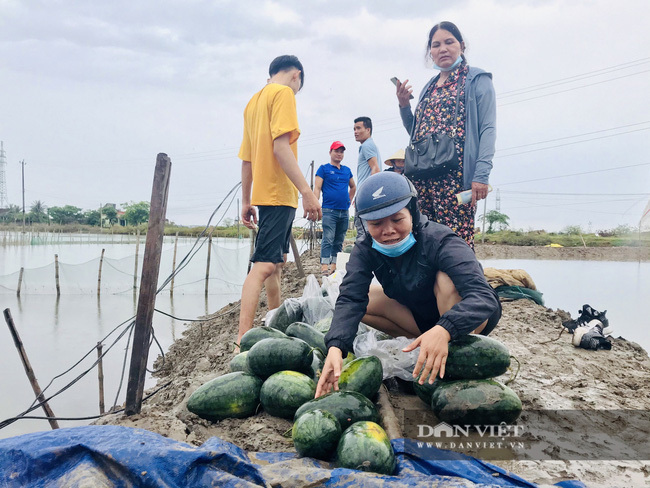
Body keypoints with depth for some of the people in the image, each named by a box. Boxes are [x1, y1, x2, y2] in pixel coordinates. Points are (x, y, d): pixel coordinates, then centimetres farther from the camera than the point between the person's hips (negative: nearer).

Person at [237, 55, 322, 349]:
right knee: (264, 266, -17)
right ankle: (243, 341, -23)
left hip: (264, 193, 10)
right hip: (280, 193, -10)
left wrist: (246, 200, 20)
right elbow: (281, 146, -18)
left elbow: (246, 157, 19)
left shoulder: (254, 101, 21)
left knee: (276, 262, 19)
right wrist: (306, 191, -22)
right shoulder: (284, 93, -5)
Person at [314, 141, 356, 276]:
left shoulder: (347, 170, 16)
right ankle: (324, 267, -14)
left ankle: (334, 266, 14)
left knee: (339, 241, 8)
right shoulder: (324, 169, 2)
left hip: (344, 212, 6)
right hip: (329, 210, -6)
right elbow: (317, 188, -5)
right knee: (328, 239, -13)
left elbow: (353, 187, 30)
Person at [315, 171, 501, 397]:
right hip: (423, 318, 5)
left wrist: (443, 330, -60)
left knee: (447, 278, -34)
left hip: (469, 319, -5)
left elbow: (484, 297, -41)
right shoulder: (365, 251, -14)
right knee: (367, 299, -12)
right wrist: (335, 346, -47)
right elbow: (350, 300, -28)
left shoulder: (439, 241, -30)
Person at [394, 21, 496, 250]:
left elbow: (488, 130, -3)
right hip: (421, 175, 6)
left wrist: (481, 174, -16)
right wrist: (403, 106, 11)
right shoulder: (429, 87, 24)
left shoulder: (477, 80, 7)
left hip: (455, 174, -6)